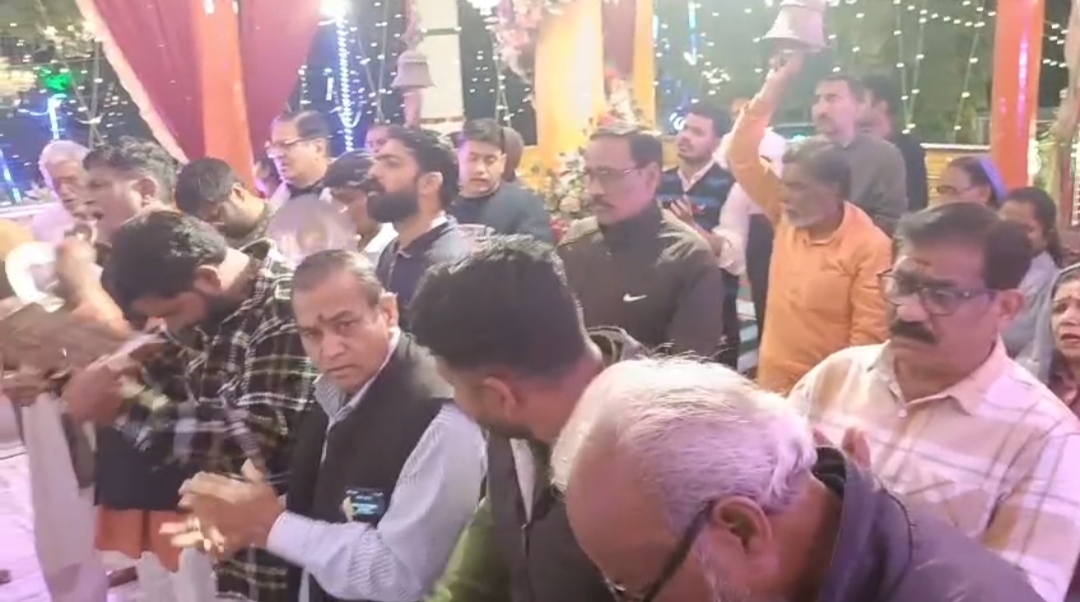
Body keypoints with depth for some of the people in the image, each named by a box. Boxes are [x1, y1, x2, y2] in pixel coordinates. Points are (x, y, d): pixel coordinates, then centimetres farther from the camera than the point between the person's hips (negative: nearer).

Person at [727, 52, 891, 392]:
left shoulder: (871, 249, -14)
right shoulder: (788, 218, 2)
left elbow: (869, 338, -14)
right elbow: (742, 157, 3)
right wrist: (773, 86, 0)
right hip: (770, 386, 6)